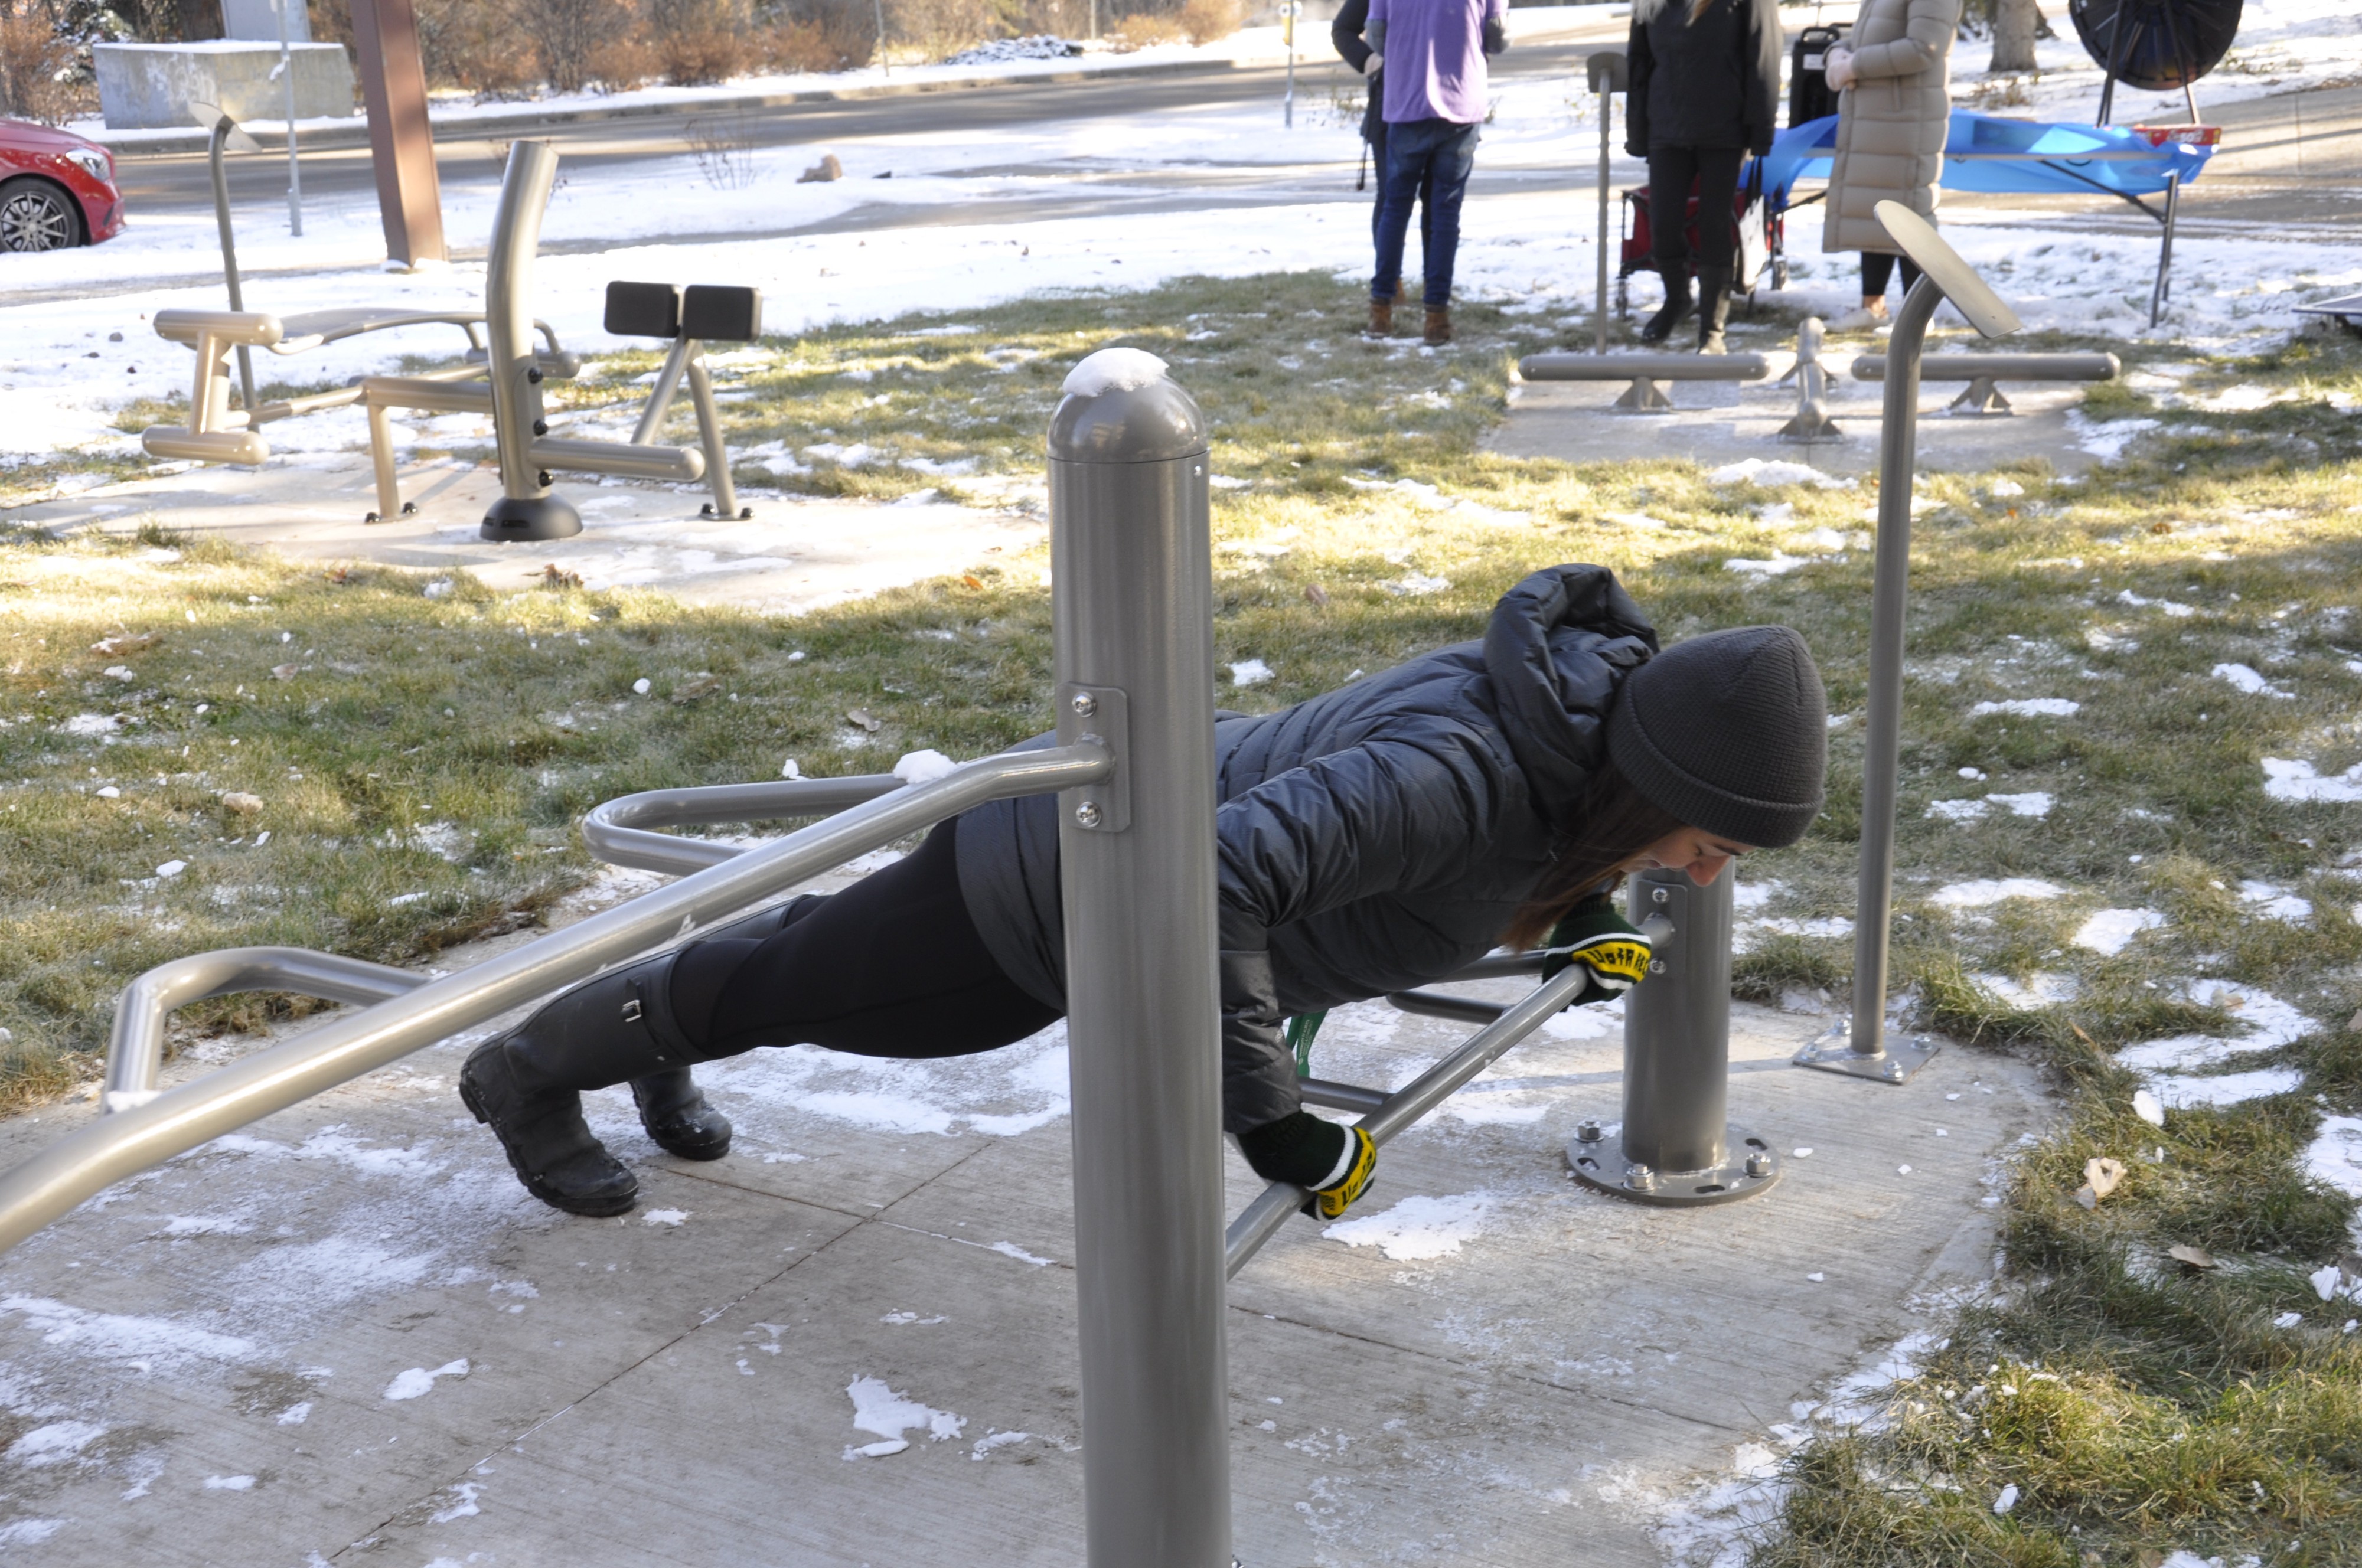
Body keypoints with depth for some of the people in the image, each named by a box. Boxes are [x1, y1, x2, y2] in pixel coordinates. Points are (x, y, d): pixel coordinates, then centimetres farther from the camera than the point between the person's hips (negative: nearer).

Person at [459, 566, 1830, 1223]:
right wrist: (1267, 1117, -38)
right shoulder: (1460, 775, -39)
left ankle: (665, 1038, 59)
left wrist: (1582, 915, 3)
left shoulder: (1584, 706, -11)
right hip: (1056, 894, -7)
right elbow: (1215, 879, -47)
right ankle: (534, 1069, 43)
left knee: (843, 945, 31)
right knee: (800, 980, 17)